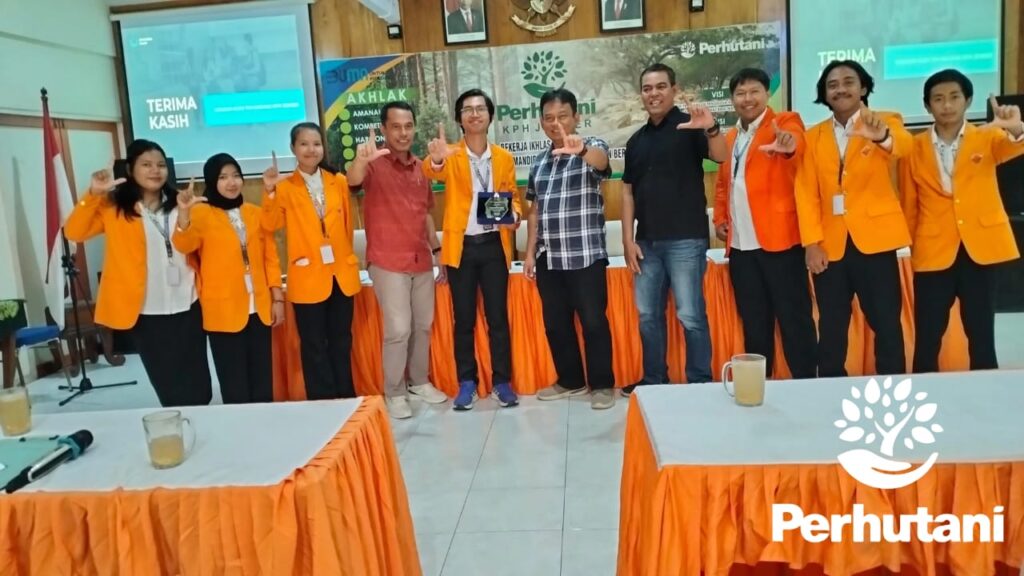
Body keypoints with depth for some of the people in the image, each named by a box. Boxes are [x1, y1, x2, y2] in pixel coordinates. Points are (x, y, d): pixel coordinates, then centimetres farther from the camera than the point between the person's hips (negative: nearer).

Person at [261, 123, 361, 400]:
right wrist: (270, 192, -28)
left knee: (341, 341, 14)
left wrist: (347, 256, 11)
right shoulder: (285, 187, -3)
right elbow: (270, 225, -15)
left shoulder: (338, 182, 6)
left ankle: (346, 398, 26)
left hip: (341, 273, 3)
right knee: (314, 345, 4)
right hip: (308, 277, -3)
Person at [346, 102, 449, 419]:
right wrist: (360, 159, -53)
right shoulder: (375, 164, -9)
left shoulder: (420, 167, 10)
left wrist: (437, 250, 14)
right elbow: (353, 180, -32)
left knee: (423, 325, 13)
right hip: (388, 263, -6)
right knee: (398, 330, -6)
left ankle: (420, 381, 30)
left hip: (422, 261, 6)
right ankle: (394, 394, 9)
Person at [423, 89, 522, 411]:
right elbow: (432, 173, -23)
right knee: (464, 319, 6)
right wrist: (436, 160, -47)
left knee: (498, 317, 6)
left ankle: (502, 381, 16)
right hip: (461, 246, -1)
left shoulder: (504, 157, 7)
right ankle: (467, 383, 17)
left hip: (494, 245, 2)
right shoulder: (451, 155, -1)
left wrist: (515, 214, -9)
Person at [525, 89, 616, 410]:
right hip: (548, 258, 6)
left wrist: (581, 149, -51)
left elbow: (601, 160, -29)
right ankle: (570, 380, 26)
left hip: (585, 256, -6)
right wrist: (530, 252, 11)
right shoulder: (539, 162, 13)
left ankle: (602, 385, 13)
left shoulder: (592, 149, -3)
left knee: (593, 321, 0)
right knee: (555, 323, 11)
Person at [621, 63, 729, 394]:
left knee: (690, 315, -3)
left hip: (686, 239, -6)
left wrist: (711, 129, -40)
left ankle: (701, 383, 9)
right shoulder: (636, 140, 14)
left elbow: (720, 156, -19)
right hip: (647, 241, 6)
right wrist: (628, 239, 7)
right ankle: (653, 379, 23)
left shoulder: (689, 126, -2)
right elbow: (628, 191, 15)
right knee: (648, 314, 11)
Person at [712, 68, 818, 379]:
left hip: (778, 239, -5)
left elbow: (796, 140, -24)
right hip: (740, 245, 6)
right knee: (754, 322, 12)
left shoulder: (785, 121, 0)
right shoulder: (729, 137, 17)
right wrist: (720, 219, 10)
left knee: (794, 318, -1)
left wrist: (789, 144, -47)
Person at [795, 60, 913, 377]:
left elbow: (903, 145, -21)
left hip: (873, 239, -2)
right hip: (829, 245, 2)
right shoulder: (813, 136, 10)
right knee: (831, 330, 8)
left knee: (886, 325, 3)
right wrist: (811, 242, -8)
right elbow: (806, 193, 3)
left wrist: (881, 136, -45)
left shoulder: (885, 122, 3)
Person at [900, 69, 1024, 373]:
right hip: (933, 252, 0)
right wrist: (908, 247, 5)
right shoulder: (914, 148, 4)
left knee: (981, 335, 8)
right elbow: (909, 205, 8)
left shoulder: (987, 138, 5)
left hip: (980, 248, 0)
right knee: (927, 337, 3)